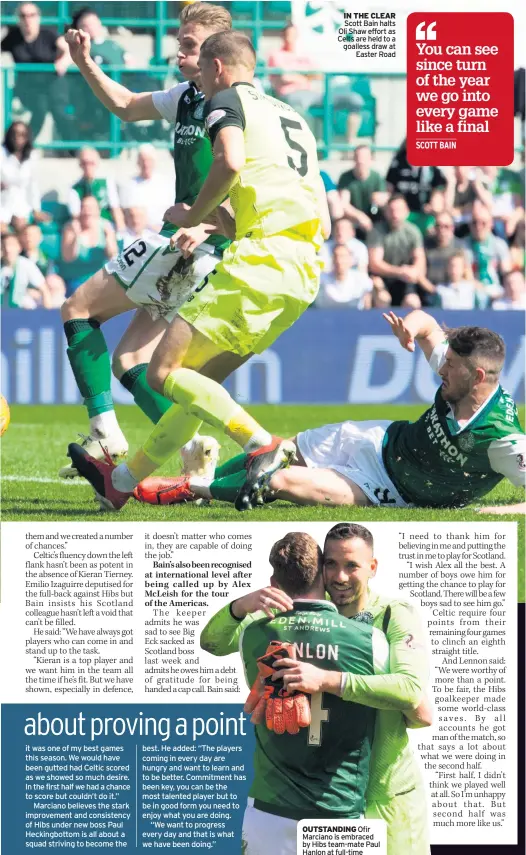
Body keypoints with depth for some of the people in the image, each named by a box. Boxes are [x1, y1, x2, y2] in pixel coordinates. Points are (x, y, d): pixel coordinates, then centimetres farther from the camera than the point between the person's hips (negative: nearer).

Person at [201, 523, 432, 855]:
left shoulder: (396, 615, -11)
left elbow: (414, 691, -28)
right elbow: (214, 642, -2)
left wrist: (326, 680, -37)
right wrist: (243, 605, -25)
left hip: (384, 789, -3)